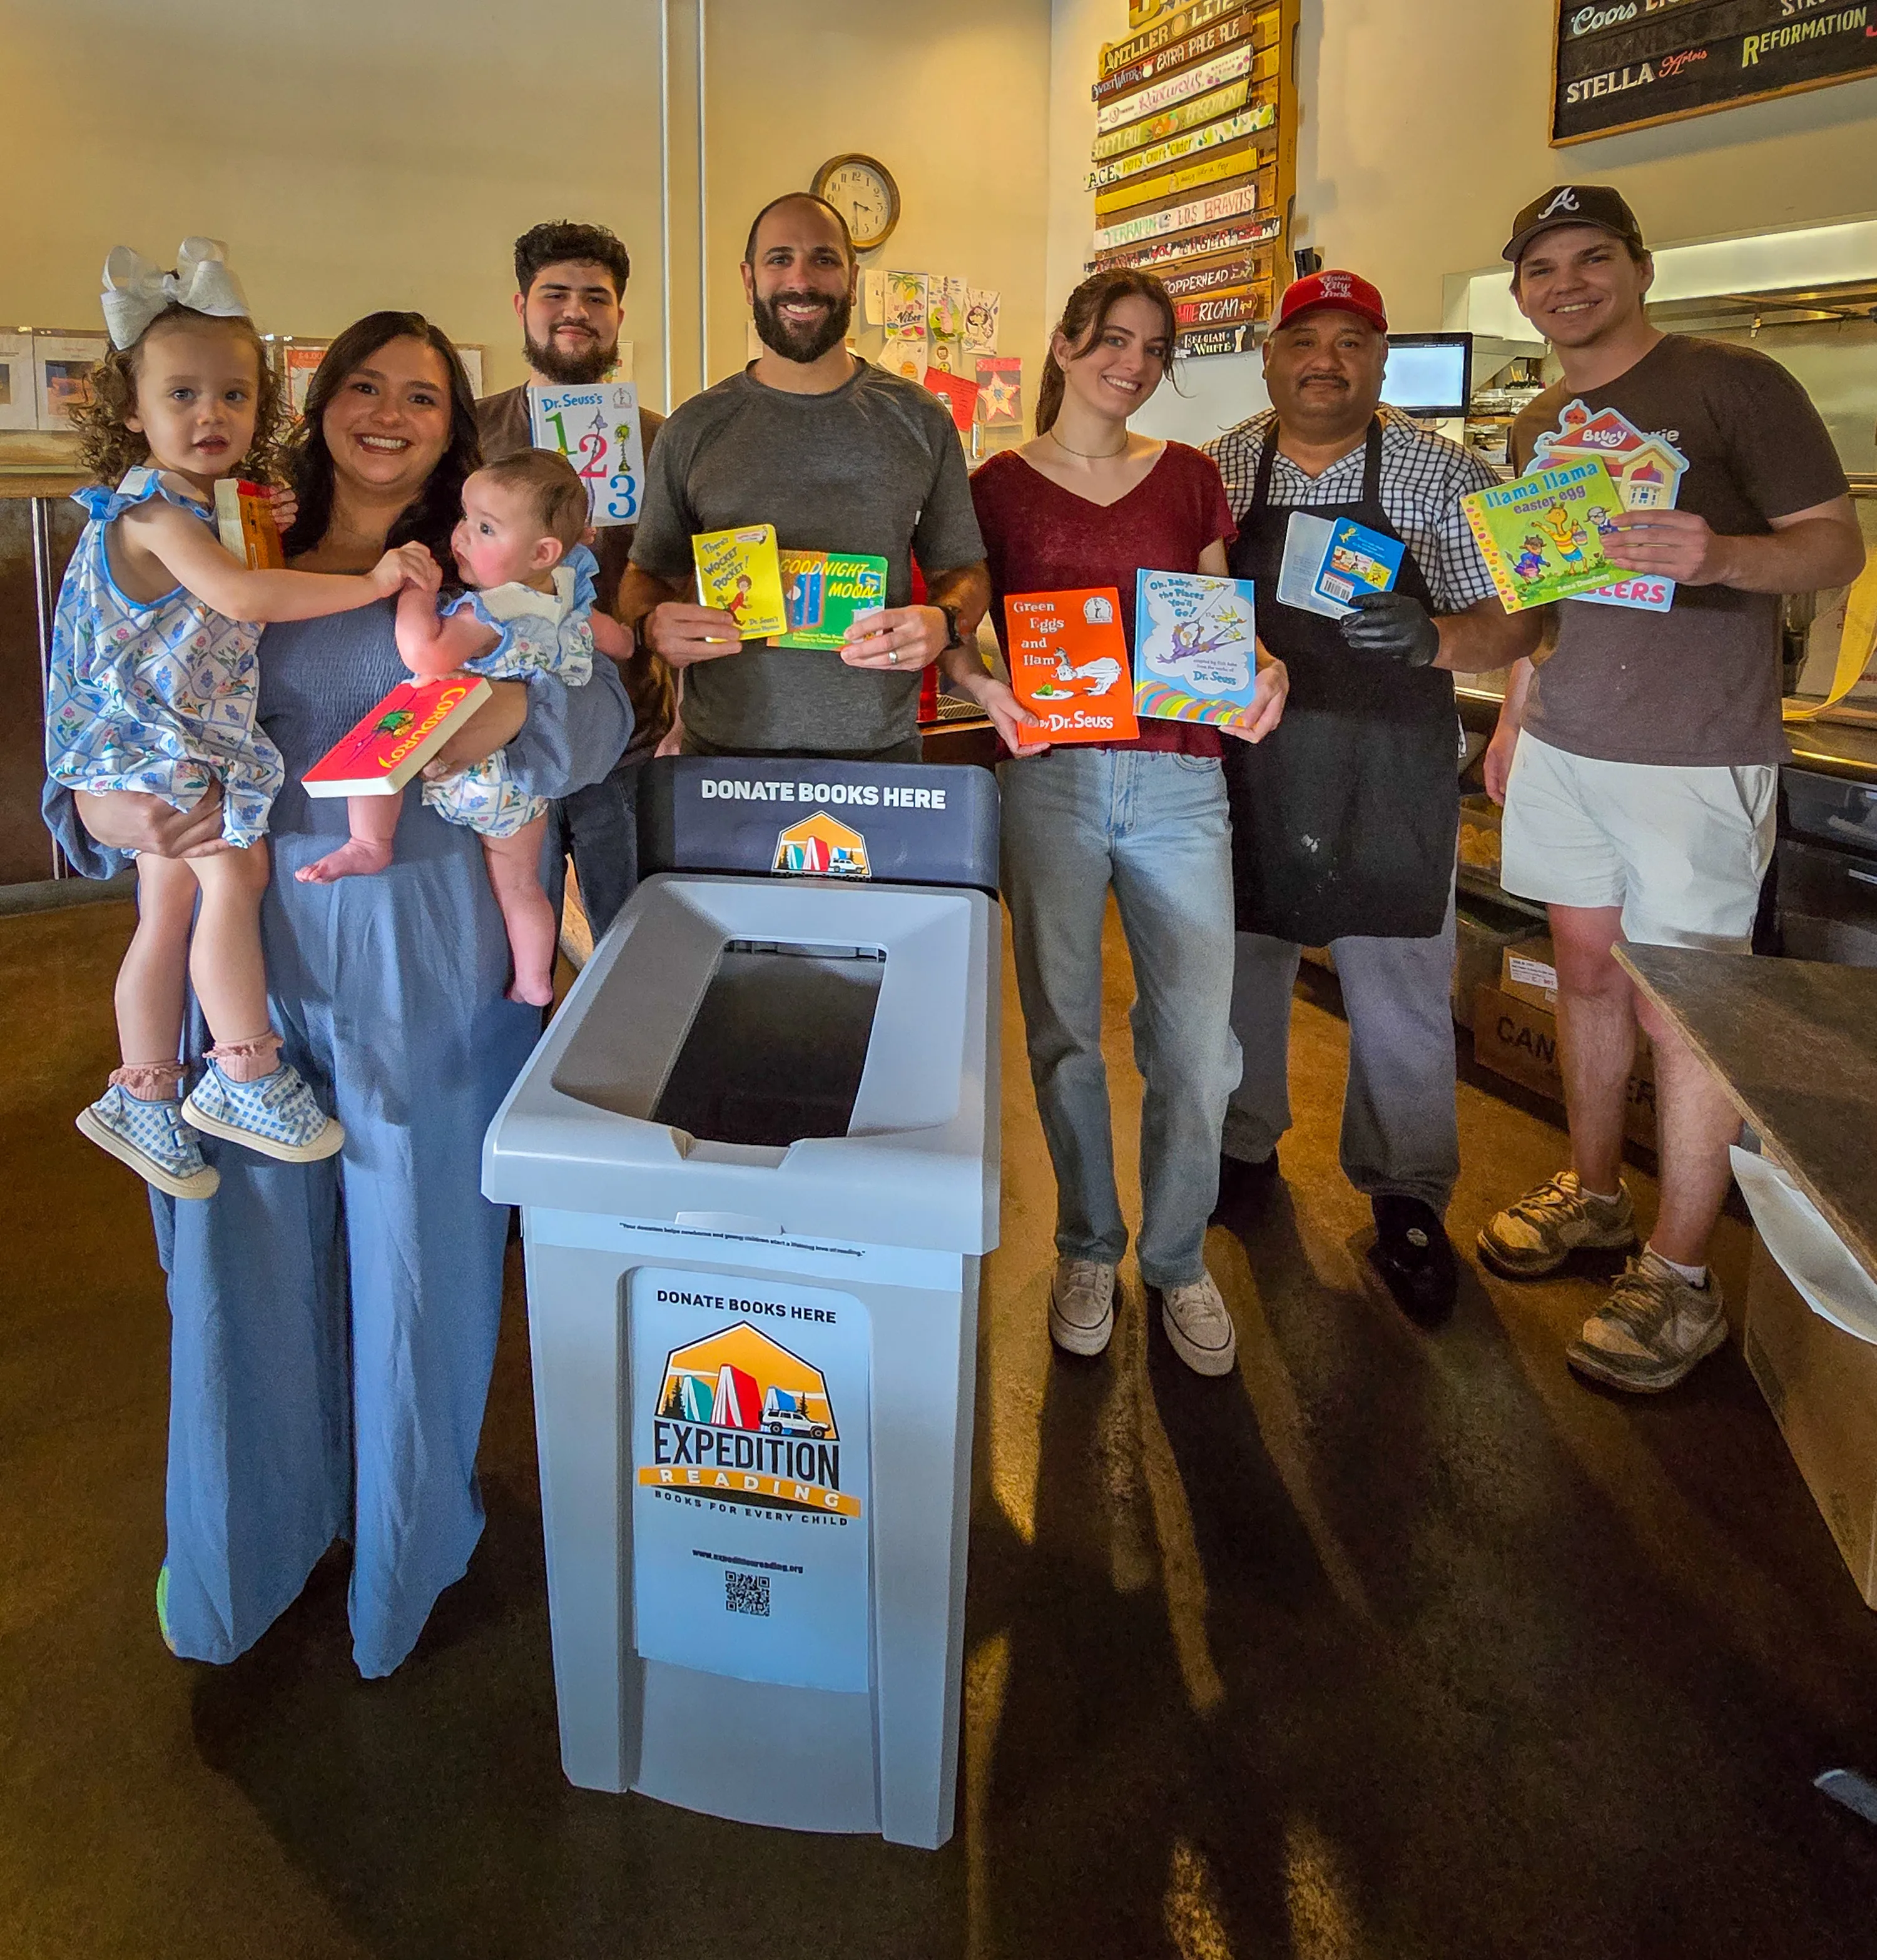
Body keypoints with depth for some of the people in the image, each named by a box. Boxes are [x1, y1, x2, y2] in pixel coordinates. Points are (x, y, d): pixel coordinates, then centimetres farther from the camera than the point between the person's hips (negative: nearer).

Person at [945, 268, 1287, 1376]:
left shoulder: (1190, 478, 14)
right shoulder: (1000, 487, 8)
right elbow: (955, 638, 7)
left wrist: (1263, 671, -6)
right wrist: (983, 686, -15)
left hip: (1178, 778, 2)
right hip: (1048, 776, -1)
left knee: (1196, 1042, -3)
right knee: (1063, 1032, 5)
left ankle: (1178, 1260, 19)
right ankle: (1089, 1248, 26)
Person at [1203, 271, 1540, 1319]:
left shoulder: (1445, 473, -1)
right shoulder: (1215, 471, 5)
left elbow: (1514, 622, -3)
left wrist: (1429, 638, -23)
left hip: (1388, 776, -2)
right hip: (1245, 768, 3)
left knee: (1400, 986, 3)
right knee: (1239, 959, 14)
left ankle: (1408, 1199, 19)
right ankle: (1244, 1146, 34)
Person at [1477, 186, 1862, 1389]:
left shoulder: (1735, 384, -5)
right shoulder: (1541, 424, 15)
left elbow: (1839, 545, -7)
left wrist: (1722, 553, -26)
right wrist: (1515, 712, 17)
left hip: (1695, 755, -6)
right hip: (1565, 745, 6)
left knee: (1680, 1008, -3)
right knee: (1587, 970, 13)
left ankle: (1682, 1279, 9)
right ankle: (1595, 1196, 31)